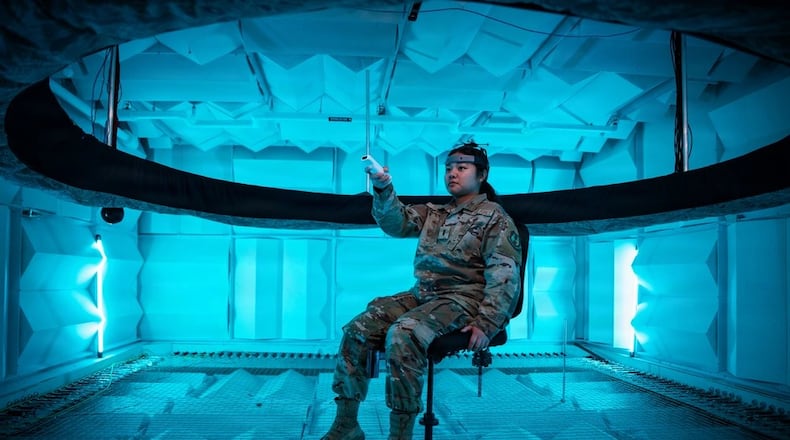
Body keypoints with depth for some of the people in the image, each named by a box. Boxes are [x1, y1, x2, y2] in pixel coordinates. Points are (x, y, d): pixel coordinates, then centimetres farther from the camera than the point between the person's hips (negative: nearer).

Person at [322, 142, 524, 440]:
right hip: (420, 294, 6)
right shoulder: (434, 213, 21)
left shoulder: (495, 218, 2)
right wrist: (383, 190, -14)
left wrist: (487, 324, -19)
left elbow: (505, 277, -7)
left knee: (402, 335, -33)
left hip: (462, 299, -6)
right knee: (357, 330, -11)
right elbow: (396, 222, 6)